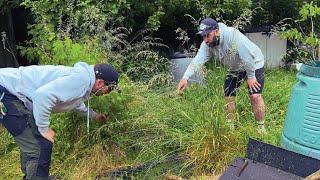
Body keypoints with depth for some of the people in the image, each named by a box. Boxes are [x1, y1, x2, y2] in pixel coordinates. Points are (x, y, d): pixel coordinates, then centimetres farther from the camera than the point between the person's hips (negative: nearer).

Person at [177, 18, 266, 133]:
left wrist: (250, 76, -24)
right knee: (228, 96, 4)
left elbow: (247, 56, -32)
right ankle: (230, 126, 20)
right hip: (235, 68, 6)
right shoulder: (208, 43, -17)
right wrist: (185, 77, -40)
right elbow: (198, 60, -27)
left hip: (254, 64, -6)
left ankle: (261, 127, 3)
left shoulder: (232, 35, -37)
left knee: (255, 96, -15)